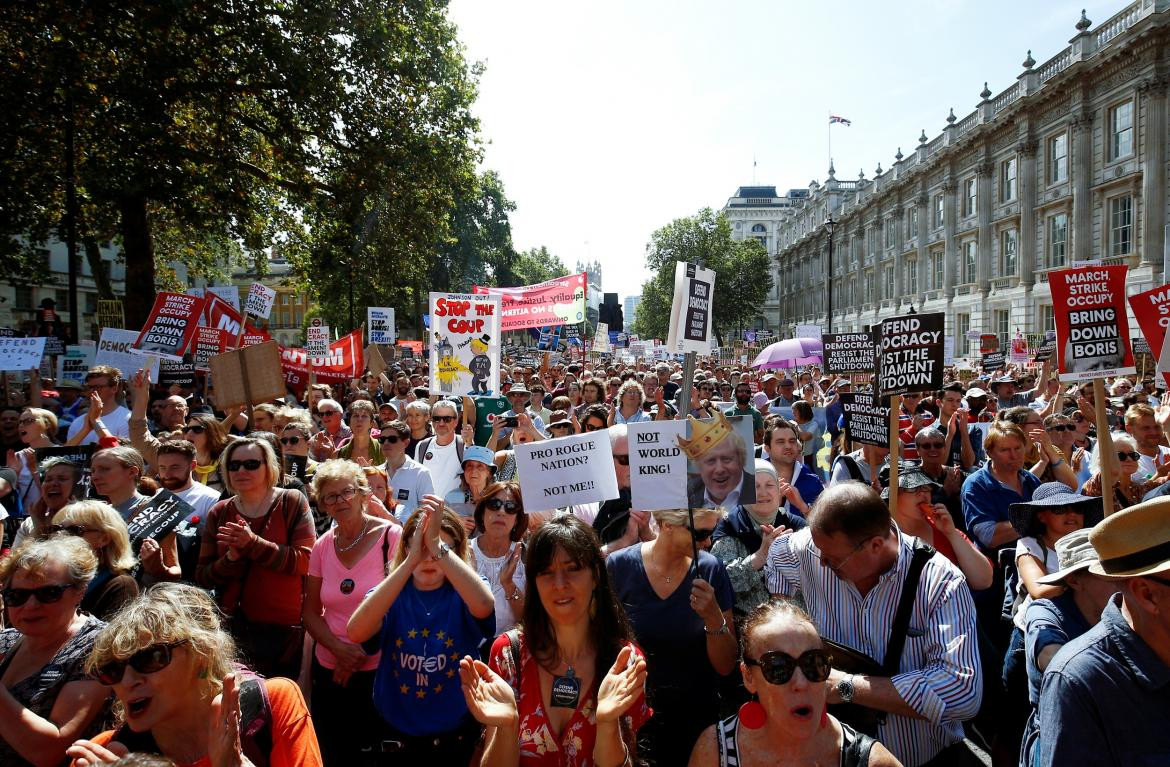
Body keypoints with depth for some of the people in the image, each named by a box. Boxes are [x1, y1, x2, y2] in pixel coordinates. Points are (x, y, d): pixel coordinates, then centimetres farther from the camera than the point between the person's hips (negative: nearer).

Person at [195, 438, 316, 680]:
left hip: (285, 630, -3)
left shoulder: (292, 502, -5)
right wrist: (231, 558, -16)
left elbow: (305, 561, -15)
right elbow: (202, 576, 4)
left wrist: (254, 544, -23)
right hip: (231, 627, 3)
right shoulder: (219, 513, 6)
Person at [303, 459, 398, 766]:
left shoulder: (391, 536, -11)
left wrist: (361, 654, -13)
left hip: (378, 670, -4)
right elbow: (310, 611, 7)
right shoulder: (323, 546, 3)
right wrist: (338, 648, -9)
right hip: (329, 671, 5)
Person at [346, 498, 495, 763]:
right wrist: (411, 561, -37)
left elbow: (484, 606, -36)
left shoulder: (462, 594, -11)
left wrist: (437, 545, -41)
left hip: (455, 736, -1)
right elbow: (356, 633, -29)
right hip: (397, 733, 1)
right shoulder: (391, 594, -7)